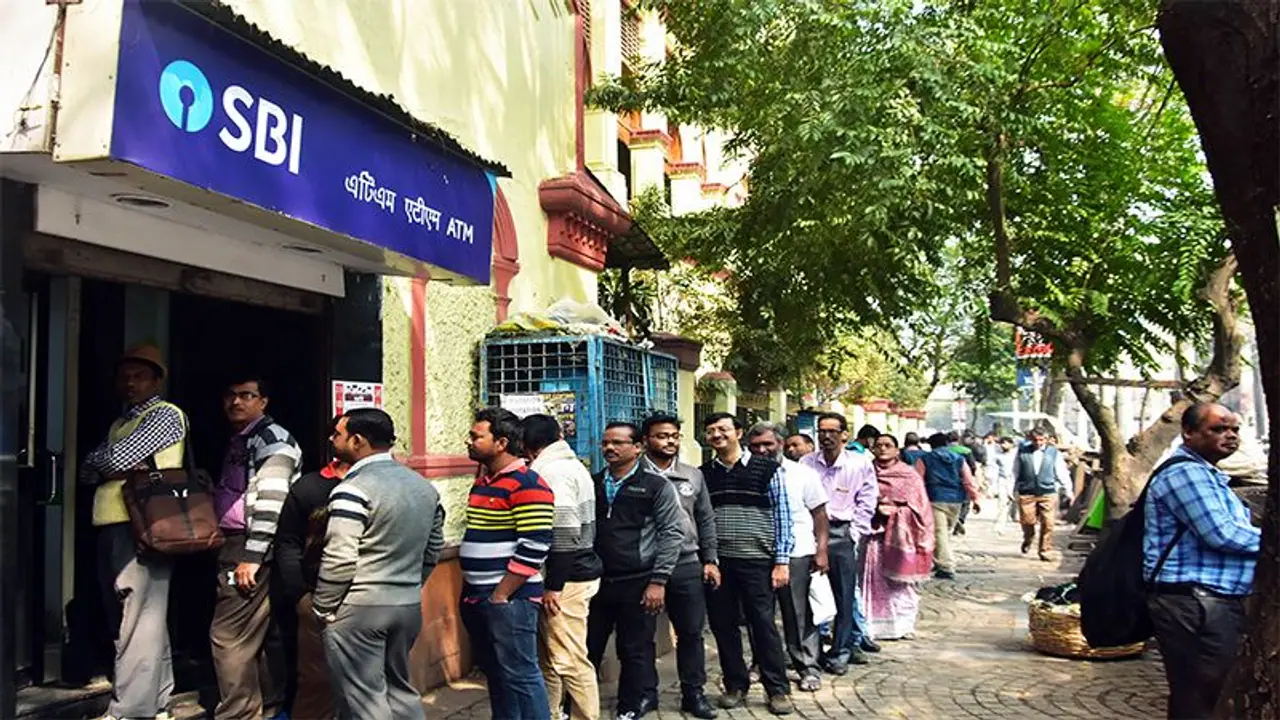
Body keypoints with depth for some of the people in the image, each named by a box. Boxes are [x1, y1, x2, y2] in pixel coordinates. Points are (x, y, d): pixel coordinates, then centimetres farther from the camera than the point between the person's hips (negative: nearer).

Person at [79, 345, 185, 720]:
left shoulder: (166, 415, -2)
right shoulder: (120, 423, 25)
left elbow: (115, 459, -13)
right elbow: (88, 470, 13)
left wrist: (107, 460, 7)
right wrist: (119, 463, -4)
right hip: (111, 530, 9)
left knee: (137, 624, -9)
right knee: (128, 622, 12)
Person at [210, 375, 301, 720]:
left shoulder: (272, 439, -11)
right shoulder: (238, 440, 18)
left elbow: (270, 503, -20)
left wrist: (251, 557, -23)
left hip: (251, 548, -9)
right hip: (234, 546, 9)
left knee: (229, 635, -9)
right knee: (265, 635, 14)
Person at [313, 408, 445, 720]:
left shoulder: (353, 489, -16)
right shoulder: (424, 486, 8)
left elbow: (339, 561, -18)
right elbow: (434, 549, 15)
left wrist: (322, 608, -5)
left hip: (358, 609, -7)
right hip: (410, 605, 7)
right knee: (400, 689, 20)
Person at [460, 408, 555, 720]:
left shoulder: (527, 486, -16)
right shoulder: (483, 481, 12)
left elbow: (534, 549, -21)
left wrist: (500, 596, -18)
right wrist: (469, 589, 16)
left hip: (509, 598, -9)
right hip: (476, 596, 9)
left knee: (520, 674, -1)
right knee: (494, 671, 18)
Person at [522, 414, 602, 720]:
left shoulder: (552, 471, -13)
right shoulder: (572, 465, 16)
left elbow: (564, 533, -20)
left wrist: (553, 585, -16)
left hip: (567, 579, -10)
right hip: (579, 570, 10)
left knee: (570, 660, -5)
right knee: (549, 655, 16)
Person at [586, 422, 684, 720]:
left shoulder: (656, 486, -3)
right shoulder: (592, 483, 9)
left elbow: (672, 533, -6)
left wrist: (658, 581, -11)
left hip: (637, 583, -4)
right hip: (596, 581, 4)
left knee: (635, 651, 7)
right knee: (587, 647, 9)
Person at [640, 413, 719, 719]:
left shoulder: (693, 475, 10)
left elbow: (706, 520, 14)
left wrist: (710, 560, 8)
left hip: (687, 566, 3)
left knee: (691, 632, 8)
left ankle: (694, 693, 22)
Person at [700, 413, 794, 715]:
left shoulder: (767, 469, -2)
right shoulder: (703, 474, 7)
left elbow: (782, 516, -2)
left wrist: (782, 561, -6)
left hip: (756, 561, -3)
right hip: (715, 562, 3)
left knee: (763, 624, 2)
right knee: (723, 626, 9)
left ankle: (778, 689, 15)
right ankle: (735, 685, 24)